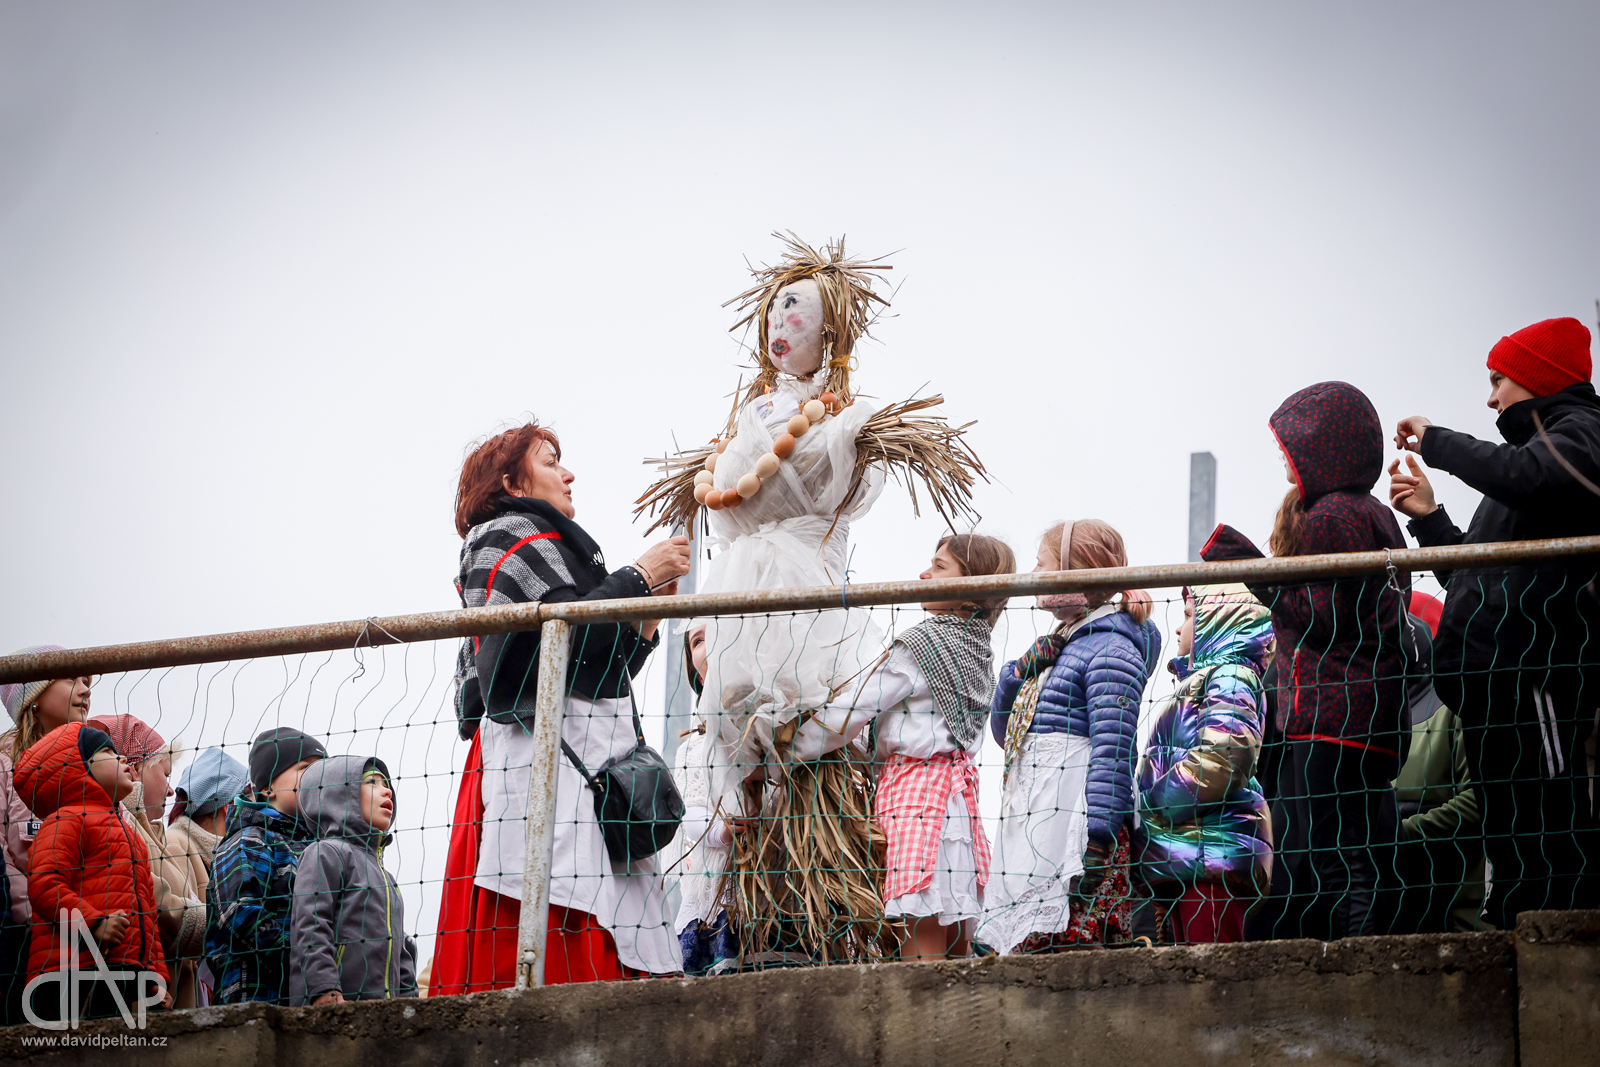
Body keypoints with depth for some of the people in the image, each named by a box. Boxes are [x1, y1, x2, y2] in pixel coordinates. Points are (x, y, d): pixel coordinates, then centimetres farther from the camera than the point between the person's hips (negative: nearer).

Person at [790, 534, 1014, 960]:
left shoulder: (921, 645, -10)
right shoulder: (976, 645, 13)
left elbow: (851, 713, -9)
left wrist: (788, 750, -1)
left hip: (914, 784, -8)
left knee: (920, 930, -13)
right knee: (954, 937, 9)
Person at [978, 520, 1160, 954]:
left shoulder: (1110, 651, -8)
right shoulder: (1058, 647, 21)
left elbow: (1113, 750, -16)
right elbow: (1005, 731, 27)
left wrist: (1099, 837, -23)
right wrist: (1019, 672, 9)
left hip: (1073, 824, -10)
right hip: (1032, 825, 10)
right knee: (1028, 950, 5)